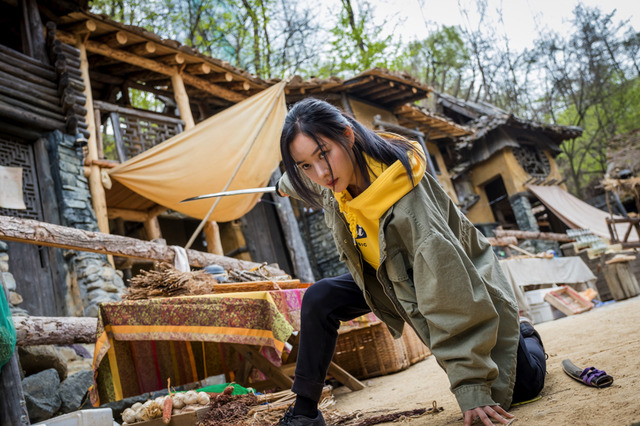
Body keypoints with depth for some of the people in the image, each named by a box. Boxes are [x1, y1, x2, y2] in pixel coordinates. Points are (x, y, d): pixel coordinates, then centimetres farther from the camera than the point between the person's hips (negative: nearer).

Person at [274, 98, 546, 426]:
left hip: (463, 285, -5)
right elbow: (311, 181, 9)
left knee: (523, 387, -4)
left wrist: (472, 388, -37)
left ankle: (523, 336, 32)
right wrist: (285, 186, 33)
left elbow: (450, 293, -39)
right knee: (319, 300, -13)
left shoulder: (409, 203, -41)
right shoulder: (338, 174, -19)